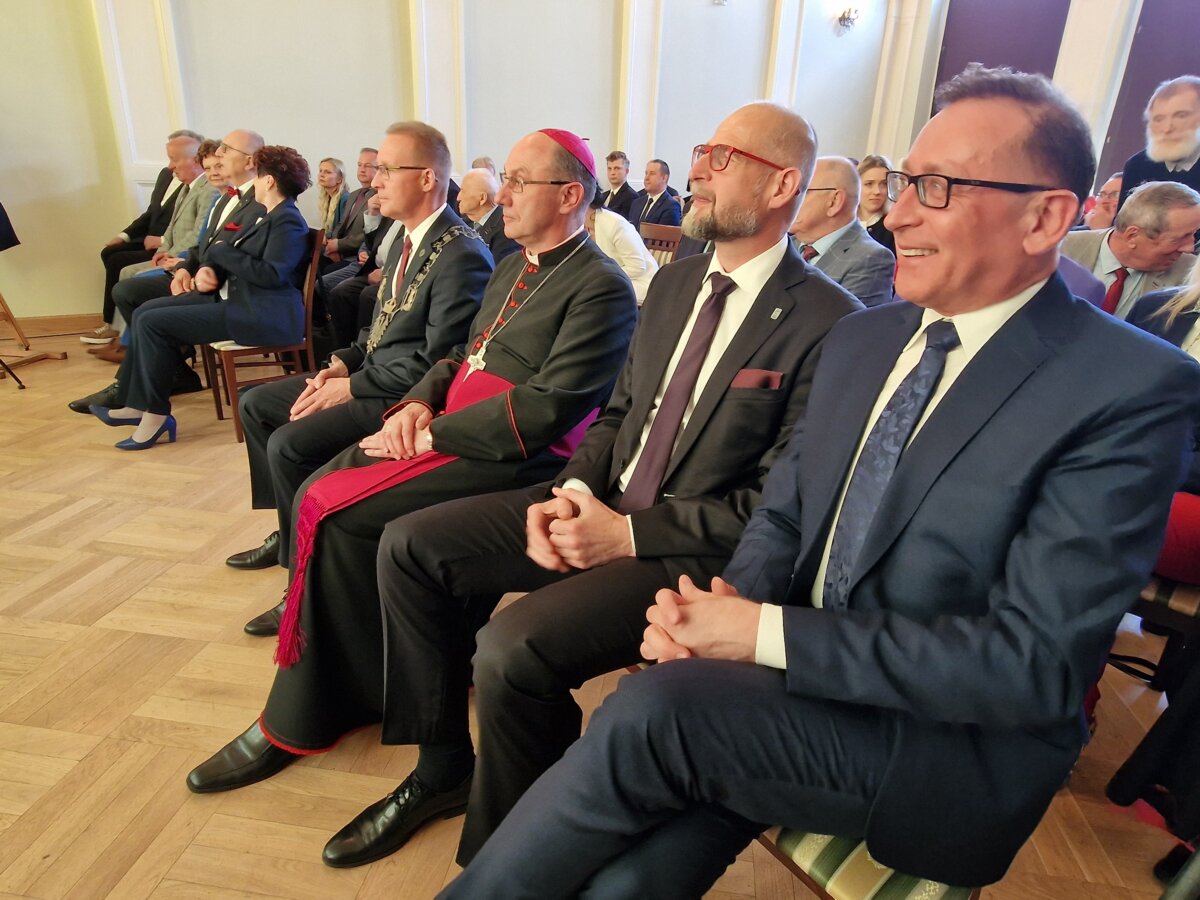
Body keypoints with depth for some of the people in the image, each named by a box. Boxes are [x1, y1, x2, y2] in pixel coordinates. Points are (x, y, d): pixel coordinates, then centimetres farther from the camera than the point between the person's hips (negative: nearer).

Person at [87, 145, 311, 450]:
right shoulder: (267, 216, 19)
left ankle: (156, 414, 0)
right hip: (231, 296, 10)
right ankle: (137, 404, 11)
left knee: (153, 322, -13)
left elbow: (271, 274, -24)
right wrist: (207, 270, -2)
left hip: (259, 312, -10)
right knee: (145, 313, 7)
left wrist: (222, 252, -11)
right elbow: (229, 252, 20)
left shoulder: (288, 221, -11)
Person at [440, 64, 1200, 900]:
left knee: (654, 706, -26)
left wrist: (768, 633, -22)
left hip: (959, 746, -4)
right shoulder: (861, 336, 6)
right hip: (795, 678, 5)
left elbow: (1035, 662, -19)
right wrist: (729, 604, -13)